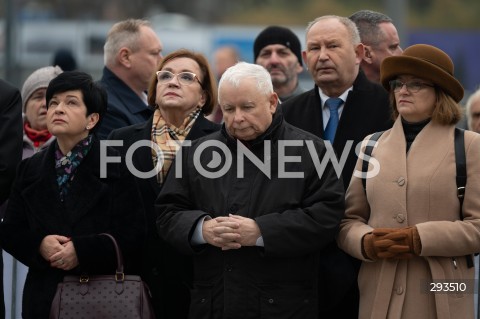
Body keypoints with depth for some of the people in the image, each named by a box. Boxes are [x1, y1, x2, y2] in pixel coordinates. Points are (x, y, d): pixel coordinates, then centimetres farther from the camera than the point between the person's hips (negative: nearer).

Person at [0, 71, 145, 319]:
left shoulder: (118, 167, -3)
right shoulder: (30, 169, 10)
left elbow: (133, 234, -9)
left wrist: (82, 250, -19)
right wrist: (39, 245, -12)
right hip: (45, 296, 3)